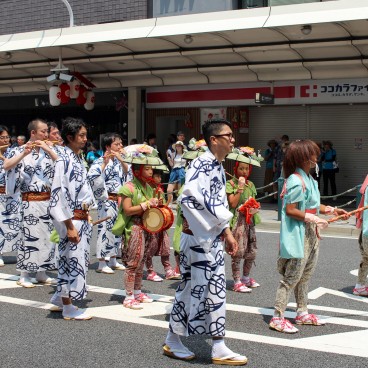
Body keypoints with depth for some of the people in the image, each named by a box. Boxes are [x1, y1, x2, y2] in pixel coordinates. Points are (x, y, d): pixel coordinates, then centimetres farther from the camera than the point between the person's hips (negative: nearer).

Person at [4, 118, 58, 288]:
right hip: (30, 201, -5)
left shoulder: (47, 150, 10)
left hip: (48, 200, 5)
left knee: (46, 236, 8)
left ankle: (41, 273, 17)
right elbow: (6, 166, -18)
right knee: (29, 236, -4)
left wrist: (48, 150, -12)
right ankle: (24, 275, 5)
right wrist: (24, 153, -23)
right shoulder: (20, 150, -2)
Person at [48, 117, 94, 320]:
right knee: (73, 260, 0)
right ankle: (68, 308, 12)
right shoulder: (64, 161, -17)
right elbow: (60, 194, -21)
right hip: (72, 219, -9)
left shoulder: (77, 159, 11)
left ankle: (60, 297, 33)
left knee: (72, 259, 18)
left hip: (81, 218, 9)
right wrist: (70, 226, -21)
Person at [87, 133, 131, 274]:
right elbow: (92, 176, -28)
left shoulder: (119, 160, 11)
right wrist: (105, 162, -28)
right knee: (106, 229, -5)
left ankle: (113, 261, 25)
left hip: (119, 200, 8)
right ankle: (102, 263, 2)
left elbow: (128, 174, 3)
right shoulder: (101, 161, -12)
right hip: (107, 201, -8)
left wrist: (122, 160, -7)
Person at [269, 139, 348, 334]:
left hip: (311, 235, 10)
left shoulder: (308, 179, 11)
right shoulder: (296, 181, -20)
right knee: (292, 277, -6)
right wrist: (313, 219, -22)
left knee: (305, 276, 18)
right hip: (298, 236, -10)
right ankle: (277, 318, 1)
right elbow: (290, 210, -22)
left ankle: (302, 313, 30)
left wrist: (331, 210, 13)